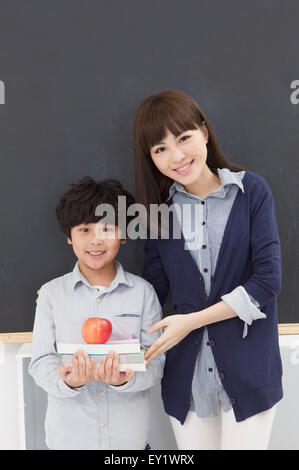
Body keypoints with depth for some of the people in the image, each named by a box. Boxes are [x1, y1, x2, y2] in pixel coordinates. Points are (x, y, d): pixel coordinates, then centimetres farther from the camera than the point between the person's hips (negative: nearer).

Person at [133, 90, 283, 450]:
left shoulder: (251, 191, -4)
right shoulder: (161, 209, 4)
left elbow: (267, 279, -11)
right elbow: (154, 292, 4)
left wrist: (191, 321, -13)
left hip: (247, 369, -2)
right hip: (186, 374, 3)